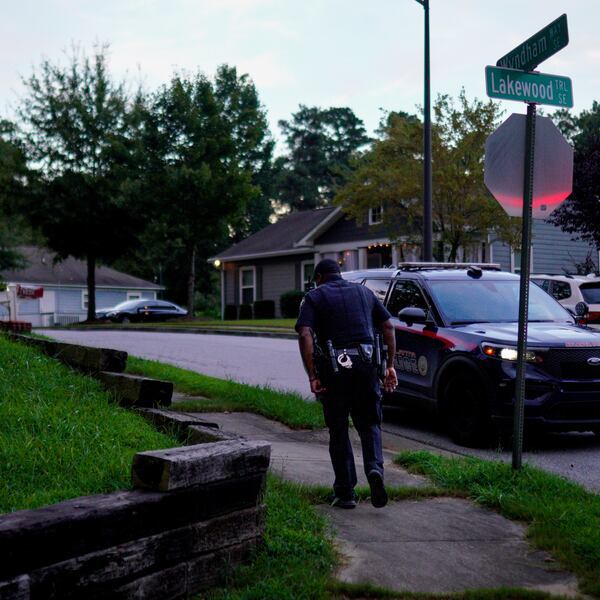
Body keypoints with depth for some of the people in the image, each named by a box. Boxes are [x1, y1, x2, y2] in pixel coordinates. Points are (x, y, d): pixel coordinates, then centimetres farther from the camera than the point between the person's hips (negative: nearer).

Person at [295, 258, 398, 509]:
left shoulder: (314, 297, 5)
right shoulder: (363, 291, 17)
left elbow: (305, 335, -11)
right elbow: (388, 326, 11)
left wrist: (312, 376, -11)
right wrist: (390, 365, 11)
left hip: (334, 368, -2)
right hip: (366, 365, 2)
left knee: (338, 430, 10)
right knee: (369, 423, 14)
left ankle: (345, 492, 11)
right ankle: (375, 469, -12)